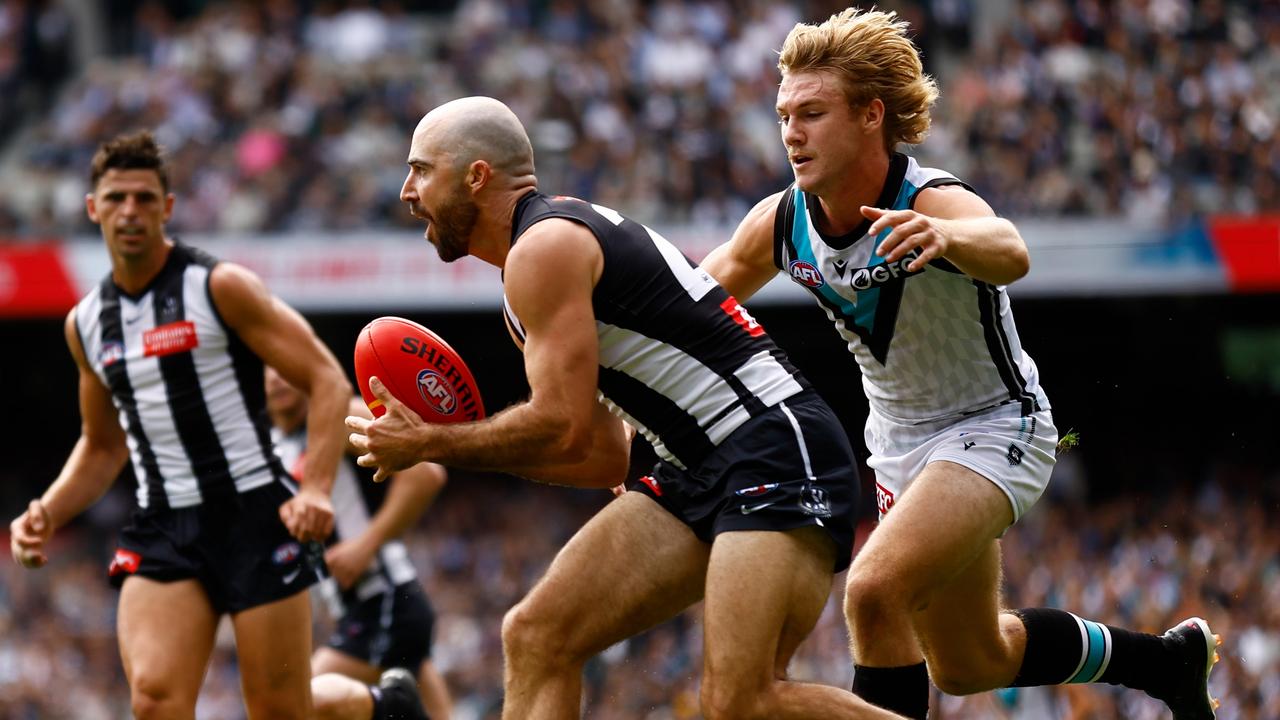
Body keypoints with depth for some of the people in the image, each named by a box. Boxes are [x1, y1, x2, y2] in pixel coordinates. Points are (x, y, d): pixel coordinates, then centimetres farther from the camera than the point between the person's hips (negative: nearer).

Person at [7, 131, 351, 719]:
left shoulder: (220, 288, -5)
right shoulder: (86, 323, 12)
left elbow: (327, 380, -7)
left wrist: (315, 490, -21)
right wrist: (46, 515, 8)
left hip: (255, 515, -4)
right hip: (162, 530, 4)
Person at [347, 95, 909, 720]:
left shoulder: (544, 248, -9)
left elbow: (562, 427, -16)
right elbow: (605, 460, 23)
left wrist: (429, 445, -3)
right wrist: (450, 446, 15)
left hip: (776, 451, -10)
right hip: (698, 477, 10)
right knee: (535, 636, 2)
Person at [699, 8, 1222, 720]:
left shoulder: (936, 202, -30)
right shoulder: (782, 222, -12)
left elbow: (1009, 252, -53)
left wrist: (946, 236, -76)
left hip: (996, 428, -7)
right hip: (898, 441, 8)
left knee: (874, 591, -30)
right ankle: (1170, 659, 39)